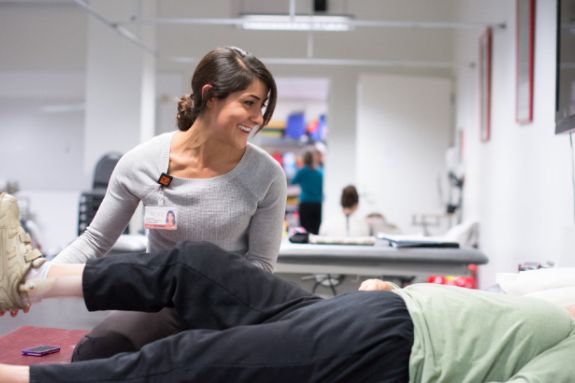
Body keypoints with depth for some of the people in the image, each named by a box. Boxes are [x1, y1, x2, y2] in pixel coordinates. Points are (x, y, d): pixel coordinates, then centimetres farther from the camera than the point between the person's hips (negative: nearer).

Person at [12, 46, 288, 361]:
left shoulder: (267, 176, -13)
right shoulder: (141, 163, -11)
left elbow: (261, 264, -5)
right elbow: (95, 240, -1)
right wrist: (38, 279, -17)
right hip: (161, 303, 0)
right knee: (94, 354, -27)